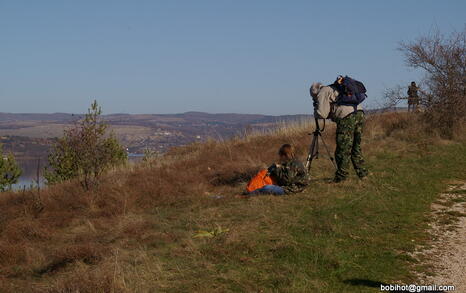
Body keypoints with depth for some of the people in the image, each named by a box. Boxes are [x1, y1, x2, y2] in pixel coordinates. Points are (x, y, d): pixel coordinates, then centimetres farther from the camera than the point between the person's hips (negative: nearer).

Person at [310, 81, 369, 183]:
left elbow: (322, 114, -2)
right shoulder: (335, 88, 32)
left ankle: (341, 177, 3)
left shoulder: (323, 93, 7)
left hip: (347, 117, -8)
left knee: (343, 150, -1)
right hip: (360, 113, 8)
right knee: (356, 147, 17)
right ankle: (363, 173, 18)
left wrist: (316, 109, 17)